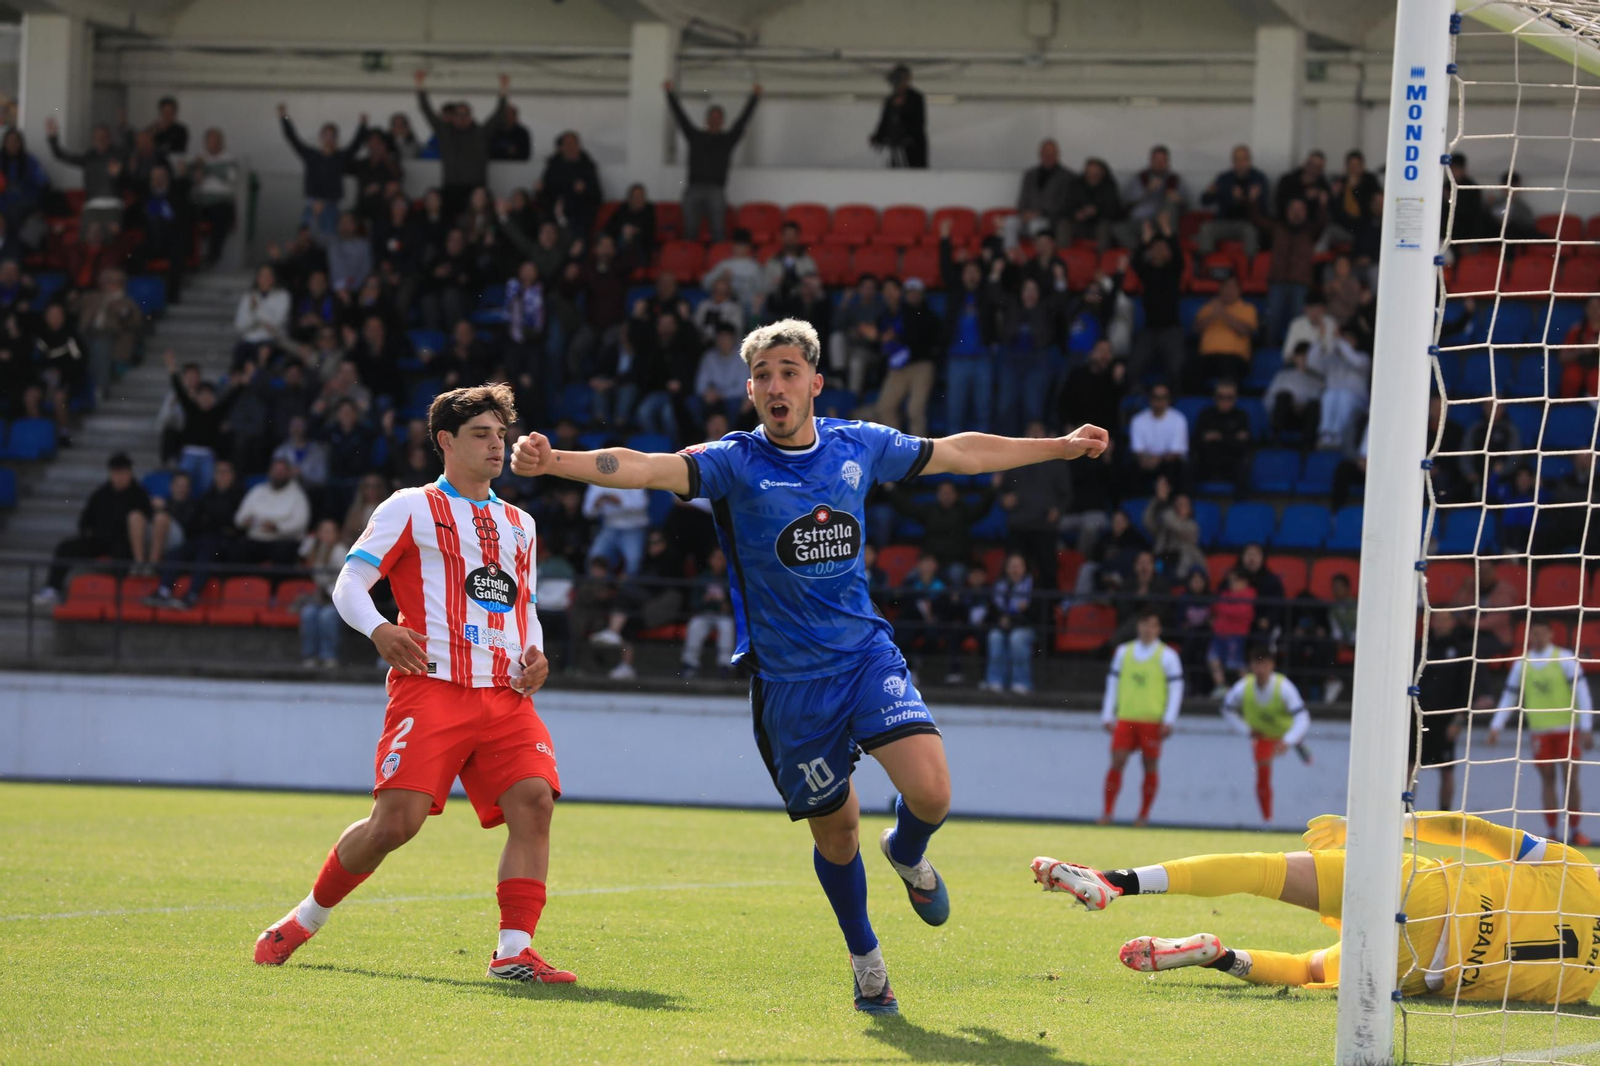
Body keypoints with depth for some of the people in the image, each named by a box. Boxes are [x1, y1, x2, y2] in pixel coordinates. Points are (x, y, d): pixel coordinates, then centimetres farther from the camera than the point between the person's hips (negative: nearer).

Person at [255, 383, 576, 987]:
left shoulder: (519, 524, 24)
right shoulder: (412, 508, 6)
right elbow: (348, 583, 2)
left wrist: (533, 654, 10)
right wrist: (379, 630, -19)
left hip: (506, 695, 5)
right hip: (431, 687, -5)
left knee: (534, 800, -17)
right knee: (396, 820, -14)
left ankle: (514, 950, -16)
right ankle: (305, 919, 9)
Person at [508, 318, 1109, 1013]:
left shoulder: (859, 447, 2)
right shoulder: (736, 463, -9)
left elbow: (961, 453, 17)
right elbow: (644, 468, -25)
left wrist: (1063, 446, 24)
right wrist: (553, 462, -42)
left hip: (867, 655, 2)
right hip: (789, 680, -2)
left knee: (931, 792, -18)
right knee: (835, 831, 6)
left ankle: (907, 852, 19)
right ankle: (865, 960, 32)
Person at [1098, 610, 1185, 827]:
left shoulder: (1167, 656, 1)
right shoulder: (1123, 652, 11)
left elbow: (1176, 689, 0)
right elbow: (1112, 685, 15)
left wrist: (1168, 721, -7)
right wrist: (1108, 716, 10)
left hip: (1152, 722, -2)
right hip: (1125, 719, 2)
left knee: (1150, 766, 2)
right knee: (1117, 762, -8)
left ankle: (1144, 814, 11)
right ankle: (1107, 811, -5)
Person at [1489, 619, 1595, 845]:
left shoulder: (1565, 659, -5)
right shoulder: (1522, 665, 4)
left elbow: (1582, 692, -6)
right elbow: (1509, 697, 12)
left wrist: (1586, 728, -10)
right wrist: (1496, 726, 3)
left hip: (1568, 729, -2)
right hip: (1539, 731, 2)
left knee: (1571, 780, -3)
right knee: (1547, 779, 3)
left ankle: (1573, 831, 6)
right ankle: (1553, 832, 7)